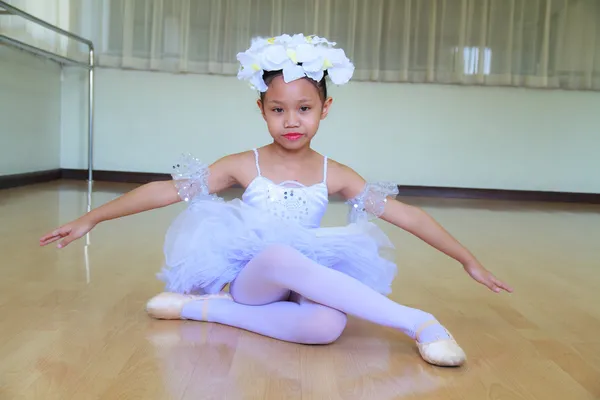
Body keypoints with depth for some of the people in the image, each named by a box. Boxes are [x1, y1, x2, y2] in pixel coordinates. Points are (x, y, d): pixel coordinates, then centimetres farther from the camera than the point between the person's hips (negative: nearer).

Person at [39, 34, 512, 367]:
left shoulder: (335, 175, 0)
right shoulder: (243, 166, -3)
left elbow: (407, 215, -1)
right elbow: (165, 191, -5)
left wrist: (468, 260, 0)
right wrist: (90, 219, -7)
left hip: (306, 283, 1)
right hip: (250, 278, -1)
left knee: (330, 324, -36)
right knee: (279, 256, -39)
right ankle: (415, 322, -35)